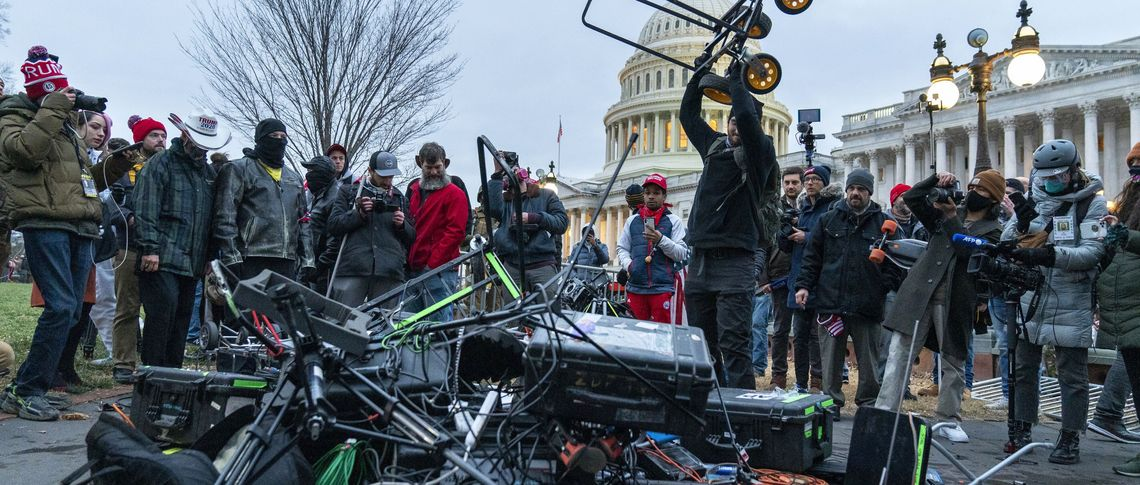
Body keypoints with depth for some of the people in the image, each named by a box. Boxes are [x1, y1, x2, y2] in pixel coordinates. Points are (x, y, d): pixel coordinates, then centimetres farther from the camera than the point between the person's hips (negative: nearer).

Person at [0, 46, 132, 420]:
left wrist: (116, 166, 17)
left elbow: (87, 181, 33)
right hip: (45, 224, -8)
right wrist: (52, 109, -14)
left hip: (80, 227, 8)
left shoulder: (65, 127, 27)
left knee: (71, 311, 5)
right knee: (61, 306, -18)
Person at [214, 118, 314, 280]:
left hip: (288, 264, 6)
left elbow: (303, 222, 24)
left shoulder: (294, 178, 24)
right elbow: (225, 218, -5)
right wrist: (231, 258, -14)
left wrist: (307, 260, 13)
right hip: (252, 263, -5)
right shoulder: (238, 169, 5)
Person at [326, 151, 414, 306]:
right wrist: (360, 214, -7)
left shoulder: (400, 198, 22)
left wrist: (402, 225, 1)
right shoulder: (348, 192, 15)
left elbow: (412, 238, 22)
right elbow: (333, 226, 5)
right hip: (352, 269, -2)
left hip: (389, 272, 2)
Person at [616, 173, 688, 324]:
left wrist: (661, 240, -14)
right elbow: (622, 248, 17)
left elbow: (682, 254, 0)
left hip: (662, 288, -2)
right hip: (635, 287, 3)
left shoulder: (673, 221, 7)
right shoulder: (633, 220, 16)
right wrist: (628, 264, -3)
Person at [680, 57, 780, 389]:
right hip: (700, 259, 7)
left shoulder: (759, 153, 0)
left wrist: (736, 79, -4)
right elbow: (688, 114, 28)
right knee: (701, 342, 10)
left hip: (733, 260, -6)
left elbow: (747, 116, -18)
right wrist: (699, 74, 22)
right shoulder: (714, 145, 18)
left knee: (733, 343, -11)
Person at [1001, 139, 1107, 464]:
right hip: (1030, 296, 5)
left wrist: (1050, 255, -29)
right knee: (1023, 368, 12)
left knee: (1072, 374, 4)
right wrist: (1019, 225, -13)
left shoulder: (1092, 203, -4)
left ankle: (1070, 440, 14)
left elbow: (1092, 252, -15)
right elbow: (1006, 244, 8)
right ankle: (1022, 431, 25)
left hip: (1070, 302, -4)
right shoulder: (1034, 199, 8)